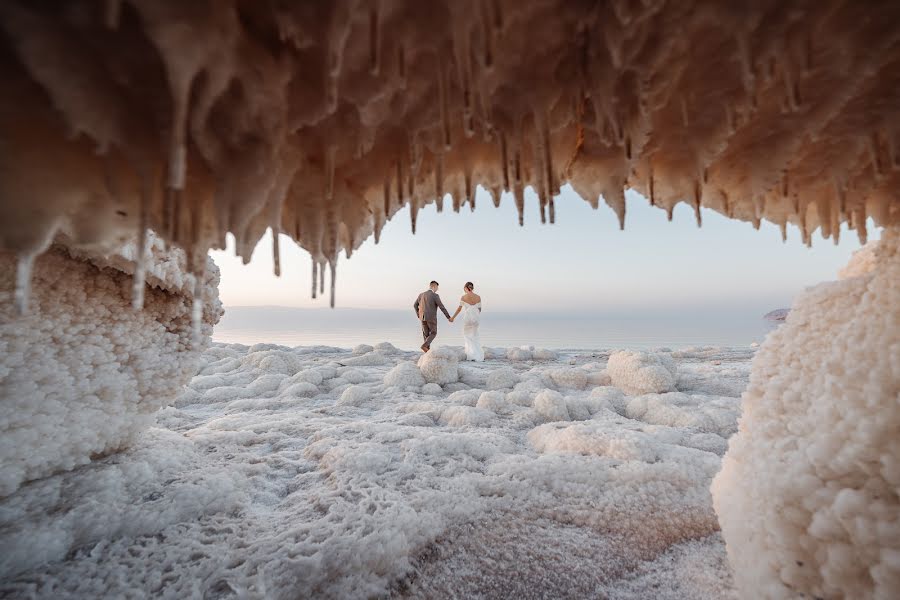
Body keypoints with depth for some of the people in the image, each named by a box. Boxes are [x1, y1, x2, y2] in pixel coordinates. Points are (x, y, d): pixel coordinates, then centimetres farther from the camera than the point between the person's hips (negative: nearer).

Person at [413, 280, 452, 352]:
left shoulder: (421, 294, 6)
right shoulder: (435, 296, -12)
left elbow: (415, 305, 15)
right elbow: (442, 307, -13)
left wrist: (419, 315, 27)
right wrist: (448, 317, -6)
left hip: (423, 317, 5)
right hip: (431, 318, -5)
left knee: (426, 334, 14)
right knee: (433, 333, 8)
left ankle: (428, 349, 14)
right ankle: (424, 345, -12)